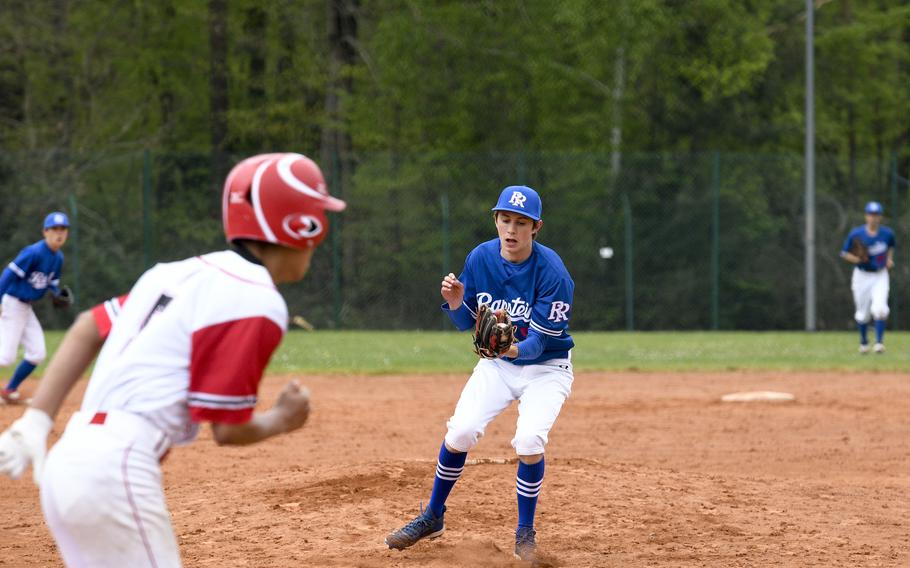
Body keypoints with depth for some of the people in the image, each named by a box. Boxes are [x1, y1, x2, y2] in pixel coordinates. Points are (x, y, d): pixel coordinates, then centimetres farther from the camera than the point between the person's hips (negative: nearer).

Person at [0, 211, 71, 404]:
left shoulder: (58, 258, 6)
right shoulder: (34, 252, -20)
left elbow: (53, 285, 15)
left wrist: (58, 296, -8)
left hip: (26, 308, 9)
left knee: (37, 353, 7)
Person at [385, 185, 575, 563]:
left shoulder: (552, 271, -24)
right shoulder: (480, 258, -11)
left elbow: (540, 341, -25)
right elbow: (466, 323, -1)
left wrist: (517, 348, -46)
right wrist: (456, 303, -23)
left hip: (546, 367, -4)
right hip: (496, 364, 4)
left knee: (529, 440, -25)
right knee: (460, 431, -14)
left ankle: (525, 532, -3)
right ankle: (432, 518, 9)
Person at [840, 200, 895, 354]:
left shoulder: (887, 233, -5)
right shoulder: (856, 234, -12)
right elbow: (844, 254, -4)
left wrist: (889, 259, 0)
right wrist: (856, 259, -22)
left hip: (880, 276, 0)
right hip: (862, 276, 0)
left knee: (879, 308, -20)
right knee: (863, 314, 8)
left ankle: (879, 342, -12)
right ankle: (864, 342, 32)